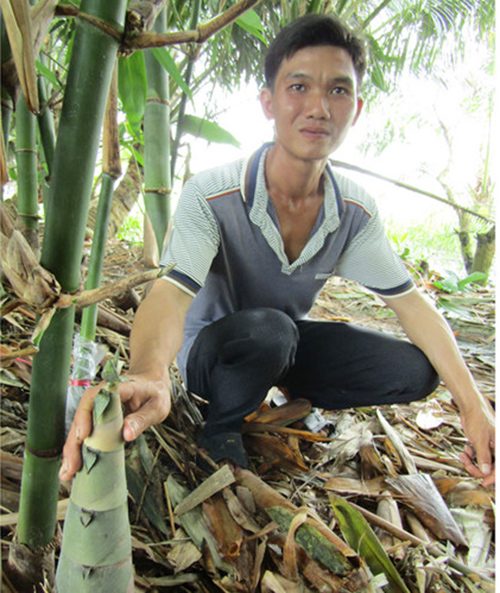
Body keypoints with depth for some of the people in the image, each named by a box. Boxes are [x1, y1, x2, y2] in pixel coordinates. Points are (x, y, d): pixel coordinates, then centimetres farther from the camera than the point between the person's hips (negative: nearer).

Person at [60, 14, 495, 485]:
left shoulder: (356, 211, -10)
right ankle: (219, 431, -6)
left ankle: (292, 392, 11)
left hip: (286, 346, 5)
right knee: (265, 328, -38)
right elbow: (172, 292, -37)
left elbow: (411, 302, -7)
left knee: (415, 371, -11)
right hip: (209, 352, -4)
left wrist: (472, 403, -15)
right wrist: (149, 373, -61)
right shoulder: (210, 195, -25)